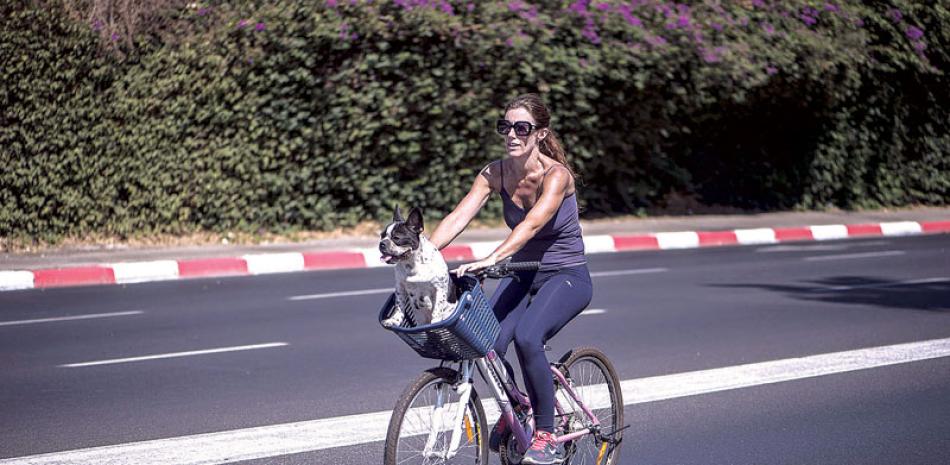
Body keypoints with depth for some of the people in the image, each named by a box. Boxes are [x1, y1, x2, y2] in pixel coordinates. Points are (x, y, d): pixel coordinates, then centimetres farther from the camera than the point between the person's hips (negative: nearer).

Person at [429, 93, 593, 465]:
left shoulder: (556, 175, -22)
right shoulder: (495, 174, -6)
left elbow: (531, 224, -39)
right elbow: (458, 216, -17)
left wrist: (490, 260, -53)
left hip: (566, 277, -5)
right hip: (523, 274, 5)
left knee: (527, 338, -31)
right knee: (488, 343, -19)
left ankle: (545, 434, -14)